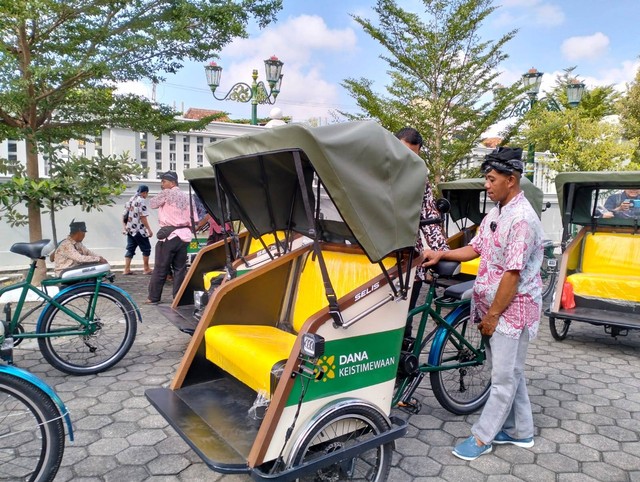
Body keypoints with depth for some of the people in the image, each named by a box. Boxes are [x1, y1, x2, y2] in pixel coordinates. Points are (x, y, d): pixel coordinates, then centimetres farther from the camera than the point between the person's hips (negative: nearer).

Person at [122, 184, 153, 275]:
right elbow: (143, 217, -17)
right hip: (139, 230, -8)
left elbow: (124, 216, 15)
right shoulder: (142, 200, -11)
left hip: (130, 229, 8)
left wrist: (124, 227, 19)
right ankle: (146, 269, 9)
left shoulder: (130, 200, 14)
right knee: (146, 249, 4)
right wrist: (149, 230, -15)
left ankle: (127, 269, 6)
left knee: (130, 249, 10)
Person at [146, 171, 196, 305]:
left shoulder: (166, 193, -5)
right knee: (180, 268, 8)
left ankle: (153, 298, 9)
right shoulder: (186, 196, 15)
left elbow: (152, 203, 7)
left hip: (169, 235, -6)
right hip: (184, 236, 6)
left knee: (160, 268, 2)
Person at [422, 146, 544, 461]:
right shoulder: (495, 213, 9)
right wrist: (441, 255, 0)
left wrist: (493, 314, -17)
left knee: (504, 376, 5)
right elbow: (475, 248, 14)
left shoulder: (522, 219, -20)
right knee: (509, 372, 18)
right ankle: (520, 432, 33)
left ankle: (482, 437, 16)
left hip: (512, 309, -9)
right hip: (494, 307, 9)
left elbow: (513, 274, -21)